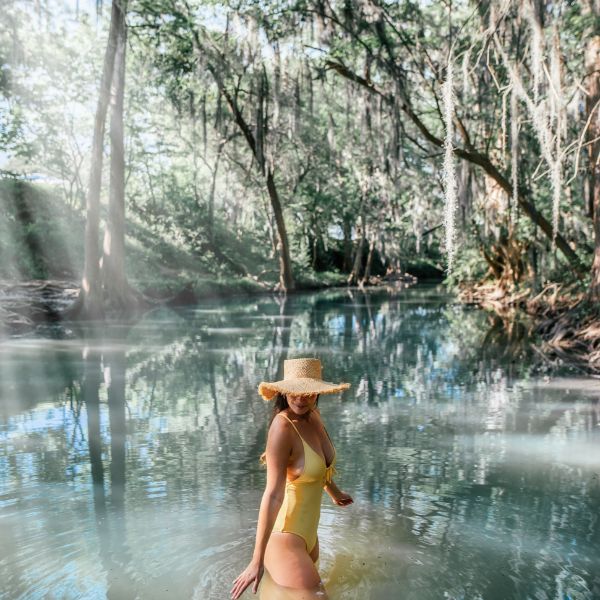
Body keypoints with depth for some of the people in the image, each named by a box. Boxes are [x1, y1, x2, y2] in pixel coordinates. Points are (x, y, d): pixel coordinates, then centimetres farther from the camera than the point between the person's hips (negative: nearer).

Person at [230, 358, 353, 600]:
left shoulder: (313, 415, -3)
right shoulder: (283, 426, -26)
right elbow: (273, 494, -30)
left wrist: (335, 493, 31)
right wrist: (257, 560, -28)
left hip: (308, 534, 9)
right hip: (284, 537, -8)